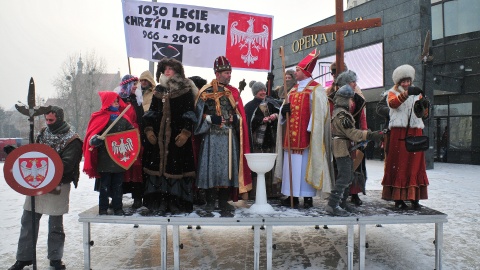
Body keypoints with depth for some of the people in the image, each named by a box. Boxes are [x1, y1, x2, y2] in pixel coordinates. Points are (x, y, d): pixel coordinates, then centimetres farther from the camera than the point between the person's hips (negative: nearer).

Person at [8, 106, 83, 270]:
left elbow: (66, 164, -18)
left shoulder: (71, 139, -9)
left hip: (57, 187, -5)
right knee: (28, 220, 8)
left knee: (55, 224, 6)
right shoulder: (44, 133, 10)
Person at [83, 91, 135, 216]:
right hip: (105, 159, -3)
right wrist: (95, 140, -27)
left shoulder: (124, 118, 10)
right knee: (105, 185, 6)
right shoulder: (100, 118, -1)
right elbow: (91, 136, -6)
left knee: (118, 185, 11)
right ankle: (103, 209, 15)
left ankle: (118, 208, 20)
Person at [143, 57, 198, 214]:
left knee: (177, 166, -7)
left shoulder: (185, 90, 1)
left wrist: (185, 132, -14)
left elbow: (190, 113, -5)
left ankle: (176, 202, 2)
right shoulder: (159, 90, 17)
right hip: (160, 136, 5)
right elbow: (151, 111, 17)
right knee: (159, 165, 2)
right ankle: (163, 202, 10)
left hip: (178, 136, -5)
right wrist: (149, 130, 5)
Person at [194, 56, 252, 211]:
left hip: (230, 136, 5)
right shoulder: (207, 91, -1)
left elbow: (240, 113, 18)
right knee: (211, 166, -3)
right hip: (212, 135, -5)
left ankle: (223, 201, 15)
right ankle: (210, 201, 8)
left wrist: (235, 118, -2)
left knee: (228, 166, 5)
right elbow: (198, 112, -4)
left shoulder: (233, 92, 15)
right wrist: (212, 119, -16)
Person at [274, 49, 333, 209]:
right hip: (291, 134, 7)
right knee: (291, 164, 8)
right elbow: (286, 108, 20)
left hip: (306, 135, -7)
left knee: (306, 164, -3)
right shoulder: (293, 89, 18)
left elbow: (318, 111, -13)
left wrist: (311, 130, -20)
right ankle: (293, 196, 16)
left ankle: (308, 197, 6)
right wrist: (283, 110, -5)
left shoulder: (316, 89, -4)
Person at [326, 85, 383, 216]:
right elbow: (352, 133, -21)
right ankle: (333, 204, -7)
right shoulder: (341, 115, -18)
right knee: (344, 177, -10)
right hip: (343, 150, -11)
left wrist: (368, 133, 13)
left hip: (346, 150, 11)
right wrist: (370, 135, -22)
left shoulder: (341, 113, 17)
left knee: (348, 178, 16)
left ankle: (341, 203, 24)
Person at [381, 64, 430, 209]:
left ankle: (414, 197, 4)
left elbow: (424, 114, 7)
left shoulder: (417, 93, 18)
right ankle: (398, 198, -1)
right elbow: (393, 104, -17)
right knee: (398, 164, -4)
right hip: (398, 133, -3)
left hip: (415, 133, 3)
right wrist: (405, 94, -34)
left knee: (415, 165, 1)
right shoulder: (393, 93, 9)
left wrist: (424, 106, -15)